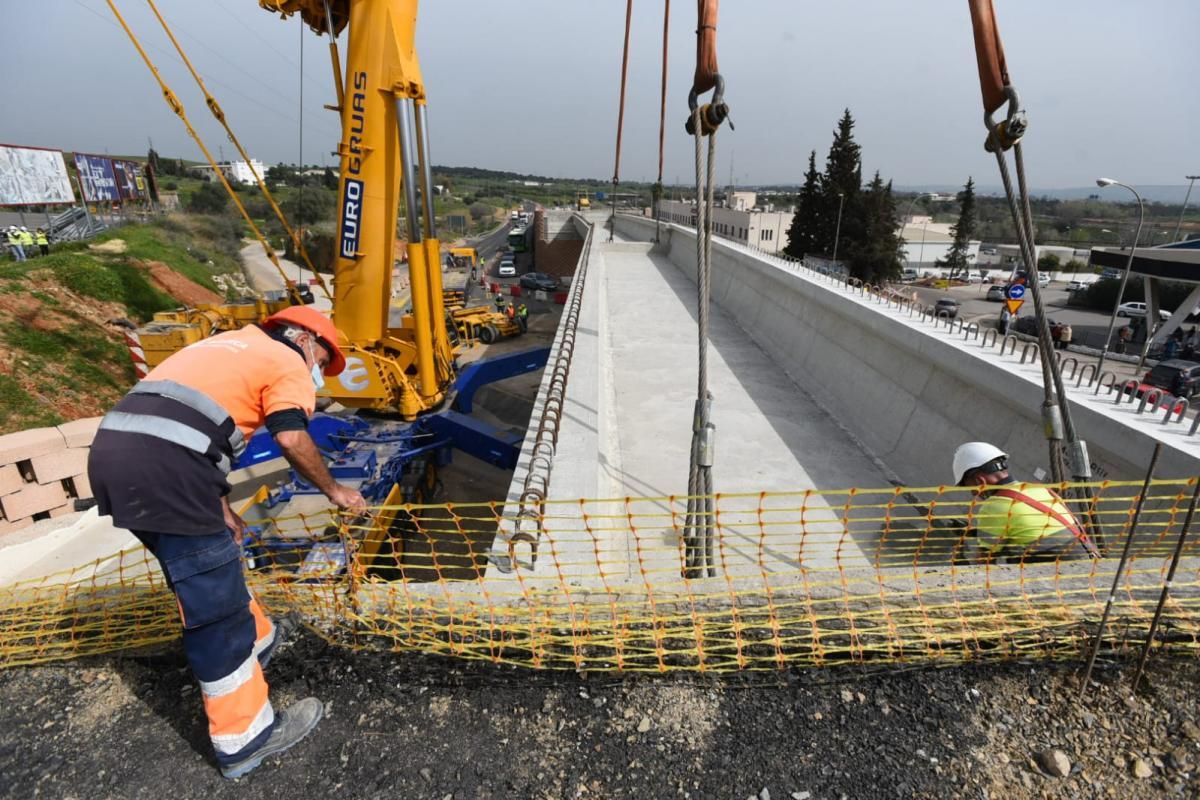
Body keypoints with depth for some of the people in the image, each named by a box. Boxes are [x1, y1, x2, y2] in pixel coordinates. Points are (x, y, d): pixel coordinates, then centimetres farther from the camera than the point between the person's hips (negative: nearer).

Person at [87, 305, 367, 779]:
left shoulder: (234, 346, 30)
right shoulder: (288, 362, 5)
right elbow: (292, 439, -9)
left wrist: (220, 509, 26)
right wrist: (334, 490, 8)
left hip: (113, 452, 9)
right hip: (161, 468, -9)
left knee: (207, 570, 26)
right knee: (214, 608, 1)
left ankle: (256, 640, 46)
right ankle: (245, 738, 14)